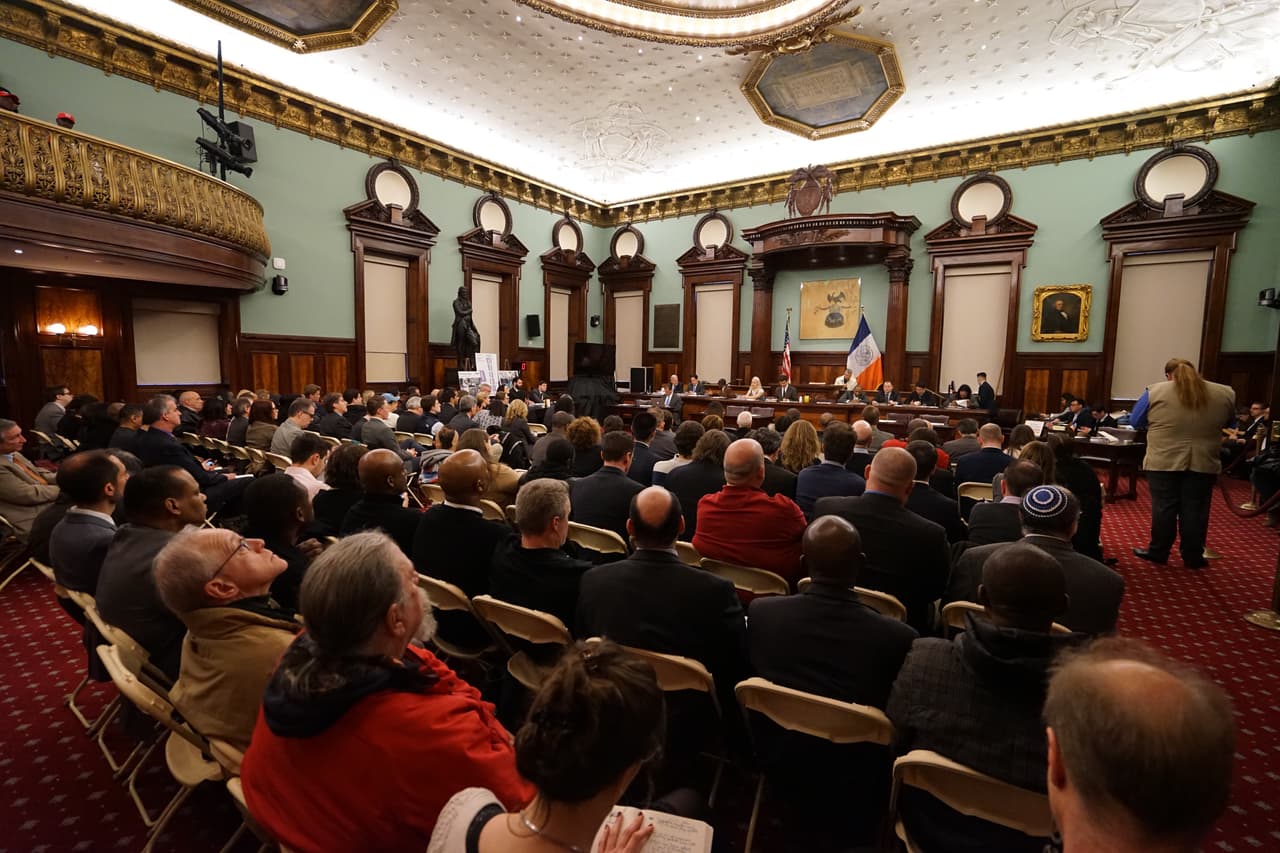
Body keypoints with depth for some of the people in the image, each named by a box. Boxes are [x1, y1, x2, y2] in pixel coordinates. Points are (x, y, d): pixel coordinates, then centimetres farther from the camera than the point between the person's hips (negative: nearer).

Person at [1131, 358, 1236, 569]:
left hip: (1163, 461, -2)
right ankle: (1193, 557, 14)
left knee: (1163, 507, 4)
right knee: (1196, 510, 8)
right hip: (1203, 463, 2)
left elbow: (1135, 421, 1)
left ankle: (1158, 552, 11)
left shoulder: (1155, 391, -5)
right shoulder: (1224, 393, 3)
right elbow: (1229, 422, 18)